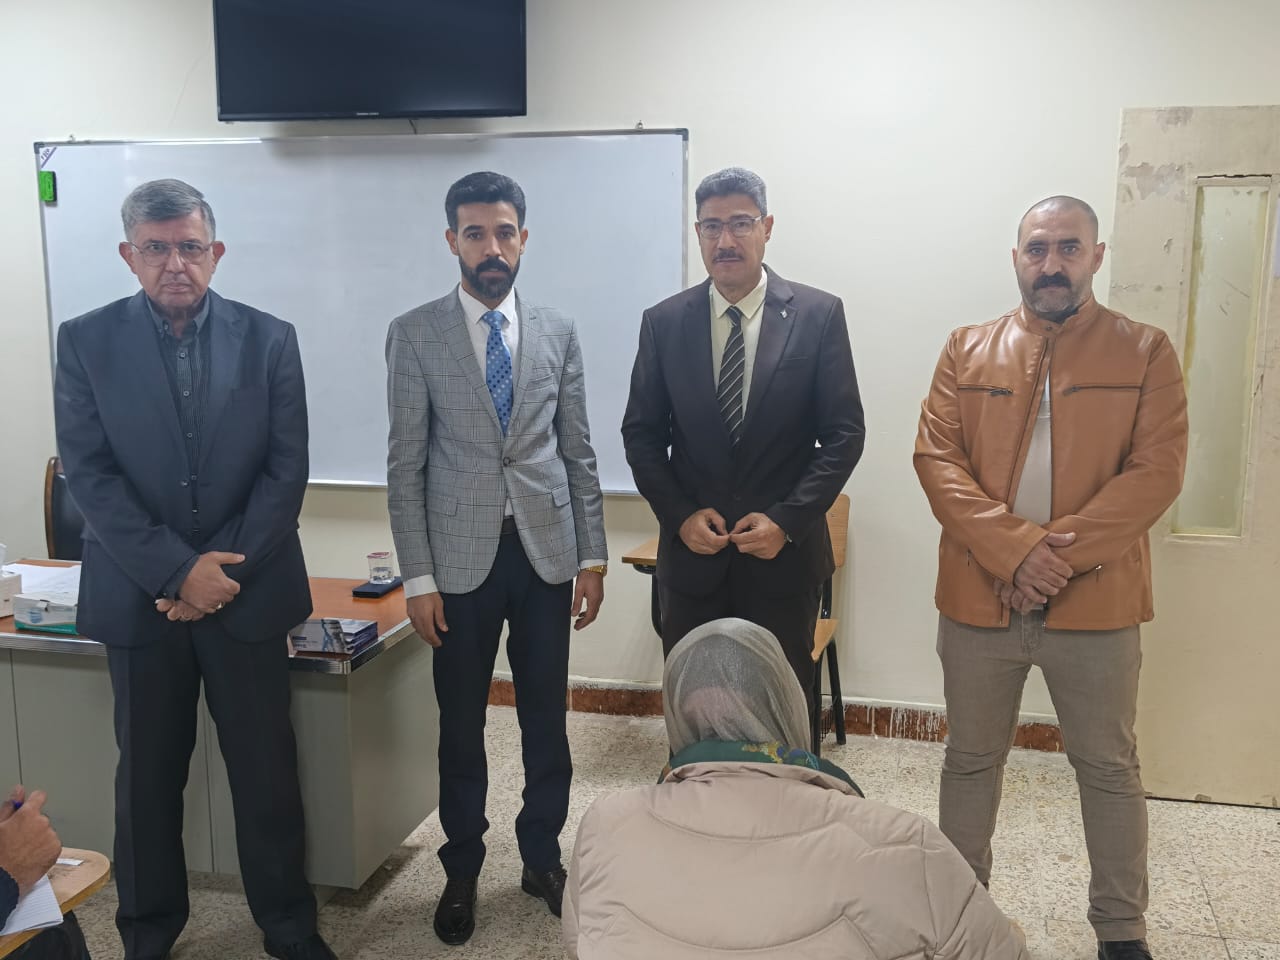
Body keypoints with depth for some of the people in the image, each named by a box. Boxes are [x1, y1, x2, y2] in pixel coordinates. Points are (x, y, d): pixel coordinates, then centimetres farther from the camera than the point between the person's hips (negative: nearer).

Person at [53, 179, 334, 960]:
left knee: (267, 770, 8)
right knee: (148, 776, 14)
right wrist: (177, 570, -14)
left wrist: (224, 569, -11)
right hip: (140, 595, 0)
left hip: (248, 591, 0)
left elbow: (288, 469, -3)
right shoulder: (86, 340, -1)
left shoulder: (269, 339, 0)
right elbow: (88, 474, -6)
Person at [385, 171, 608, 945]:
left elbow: (579, 452, 7)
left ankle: (543, 857, 30)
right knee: (462, 725, 10)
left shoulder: (558, 331, 5)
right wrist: (418, 575, -6)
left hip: (546, 552, 2)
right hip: (462, 557, -1)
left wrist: (593, 555, 4)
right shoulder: (415, 333, -1)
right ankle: (463, 871, 28)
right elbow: (407, 464, -3)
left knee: (546, 716, 11)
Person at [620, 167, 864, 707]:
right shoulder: (663, 322, 1)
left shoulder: (818, 315, -4)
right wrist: (680, 516, -8)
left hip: (785, 554, -1)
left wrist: (786, 521, -13)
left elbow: (844, 433, -5)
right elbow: (641, 433, 4)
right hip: (691, 552, 1)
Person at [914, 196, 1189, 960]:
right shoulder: (968, 351, 4)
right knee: (971, 760, 14)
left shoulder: (1146, 352, 0)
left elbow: (1157, 470, -8)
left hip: (1097, 603, -1)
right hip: (979, 598, 2)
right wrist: (1015, 548, -17)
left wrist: (1063, 554, -18)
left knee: (1110, 768, 13)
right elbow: (936, 457, -5)